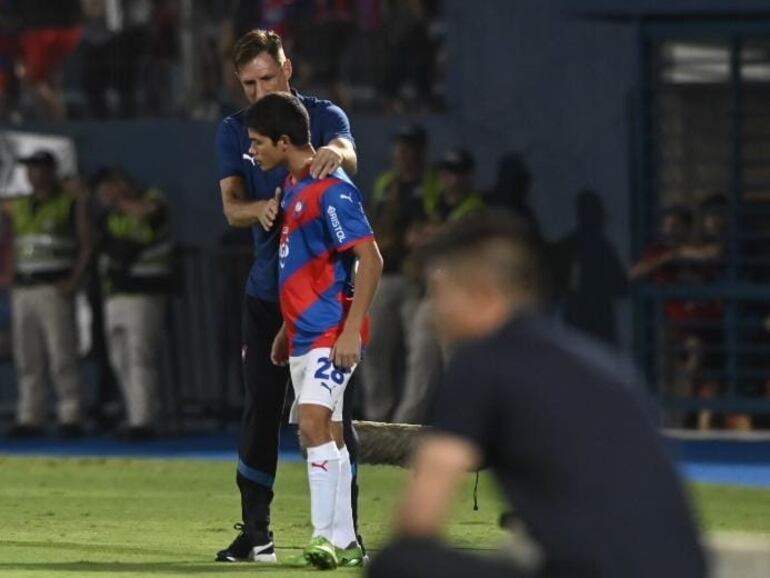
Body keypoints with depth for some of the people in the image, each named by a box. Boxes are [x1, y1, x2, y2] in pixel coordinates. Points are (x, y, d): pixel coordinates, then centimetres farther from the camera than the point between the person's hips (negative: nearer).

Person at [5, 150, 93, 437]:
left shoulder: (70, 202, 1)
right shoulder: (18, 207, 17)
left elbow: (86, 244, -2)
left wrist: (74, 280, -11)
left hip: (54, 288, -6)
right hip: (22, 290, 6)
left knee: (61, 356, -9)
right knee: (27, 358, 6)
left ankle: (71, 417, -9)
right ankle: (30, 418, 8)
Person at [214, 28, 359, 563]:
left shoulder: (324, 117, -2)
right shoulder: (234, 132, 7)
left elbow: (349, 158, -24)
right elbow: (232, 207, -5)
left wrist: (335, 154, -49)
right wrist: (261, 208, -28)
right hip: (267, 291, 3)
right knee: (261, 409, 4)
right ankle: (256, 533, 11)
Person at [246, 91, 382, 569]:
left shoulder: (331, 190, -15)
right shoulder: (294, 188, 14)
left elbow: (370, 260, -18)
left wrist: (351, 329, -22)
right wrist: (287, 329, 25)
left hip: (332, 333, -10)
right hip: (305, 333, 10)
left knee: (313, 422, -20)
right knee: (328, 436, 10)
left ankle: (326, 535, -20)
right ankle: (345, 542, 14)